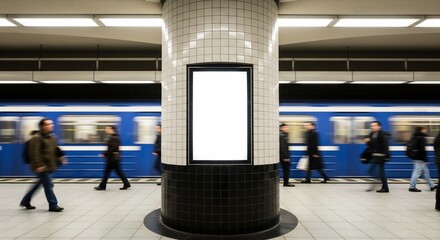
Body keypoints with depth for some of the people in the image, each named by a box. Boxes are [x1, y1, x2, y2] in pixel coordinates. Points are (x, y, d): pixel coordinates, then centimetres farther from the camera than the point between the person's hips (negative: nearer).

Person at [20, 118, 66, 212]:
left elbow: (55, 150, 22)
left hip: (49, 165, 9)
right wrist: (38, 165, -23)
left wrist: (60, 159, 15)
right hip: (42, 167, -9)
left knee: (39, 183, 19)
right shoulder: (37, 137, -13)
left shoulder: (52, 137, 12)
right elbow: (34, 153, -19)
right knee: (48, 185, -4)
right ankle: (53, 205, 5)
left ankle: (25, 201, 34)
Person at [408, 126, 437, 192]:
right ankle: (412, 187, -2)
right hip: (420, 159, -10)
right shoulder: (421, 138, -15)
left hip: (416, 157, 10)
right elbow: (422, 149, -20)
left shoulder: (415, 137, 14)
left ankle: (432, 186, 26)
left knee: (425, 171, 17)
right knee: (417, 172, -5)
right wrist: (425, 159, -18)